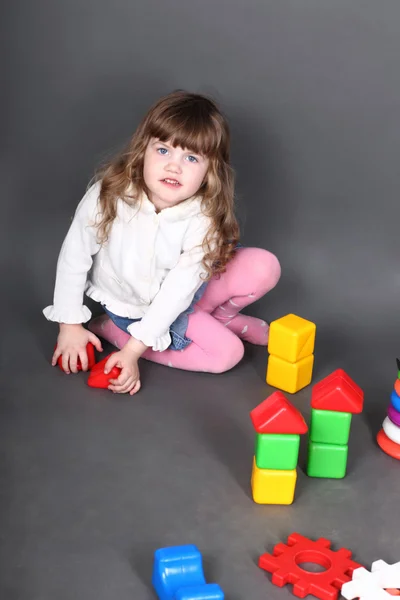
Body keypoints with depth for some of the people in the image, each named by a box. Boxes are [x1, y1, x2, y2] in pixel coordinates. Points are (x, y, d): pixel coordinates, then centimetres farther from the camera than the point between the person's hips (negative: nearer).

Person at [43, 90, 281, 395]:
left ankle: (208, 319, 7)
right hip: (132, 307, -2)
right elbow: (74, 258, -13)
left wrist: (133, 350, -27)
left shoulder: (203, 217, -26)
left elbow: (178, 289, -25)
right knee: (226, 353, -18)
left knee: (265, 267, -17)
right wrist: (70, 325, -8)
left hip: (176, 299, 2)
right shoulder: (107, 196, -27)